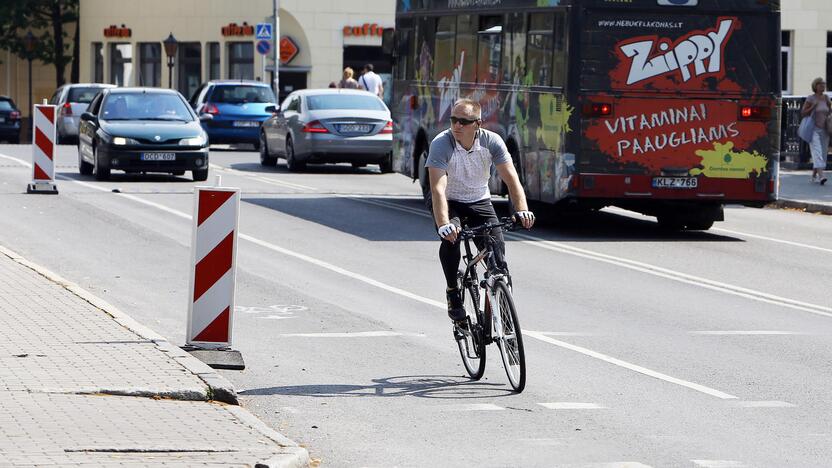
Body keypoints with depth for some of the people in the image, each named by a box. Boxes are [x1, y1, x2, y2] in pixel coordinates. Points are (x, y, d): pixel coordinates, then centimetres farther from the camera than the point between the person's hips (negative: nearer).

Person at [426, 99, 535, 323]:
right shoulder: (441, 144, -26)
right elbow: (437, 188, -35)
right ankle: (453, 293, -15)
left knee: (496, 246, -15)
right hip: (449, 203, -2)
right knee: (451, 236, -32)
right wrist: (443, 224, -50)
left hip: (479, 202, 2)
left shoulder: (492, 141, -18)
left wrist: (522, 210, -40)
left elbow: (511, 178, -22)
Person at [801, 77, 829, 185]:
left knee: (823, 154, 7)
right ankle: (821, 176, -31)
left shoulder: (826, 98, 9)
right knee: (817, 152, -19)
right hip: (813, 130, -6)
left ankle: (813, 176, 22)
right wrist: (813, 107, -18)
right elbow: (803, 114, -5)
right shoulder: (810, 98, -6)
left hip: (824, 130, 6)